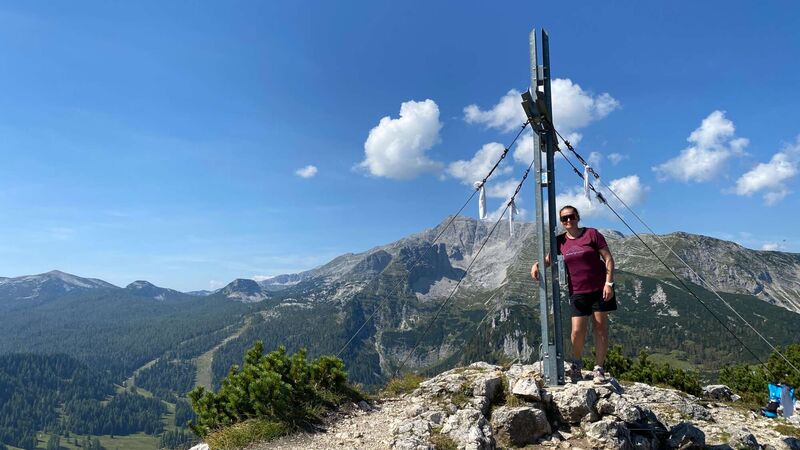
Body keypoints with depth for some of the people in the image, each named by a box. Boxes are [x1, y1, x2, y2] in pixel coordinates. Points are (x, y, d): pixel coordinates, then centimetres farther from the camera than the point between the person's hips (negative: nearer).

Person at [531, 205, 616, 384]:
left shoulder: (591, 234, -4)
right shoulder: (560, 241, 5)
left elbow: (608, 258, -4)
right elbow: (548, 259, 13)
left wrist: (609, 283, -12)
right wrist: (537, 264, -10)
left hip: (599, 289, -2)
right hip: (578, 293, 2)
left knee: (600, 328, 2)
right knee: (577, 331, -4)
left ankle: (598, 369, 13)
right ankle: (576, 364, 21)